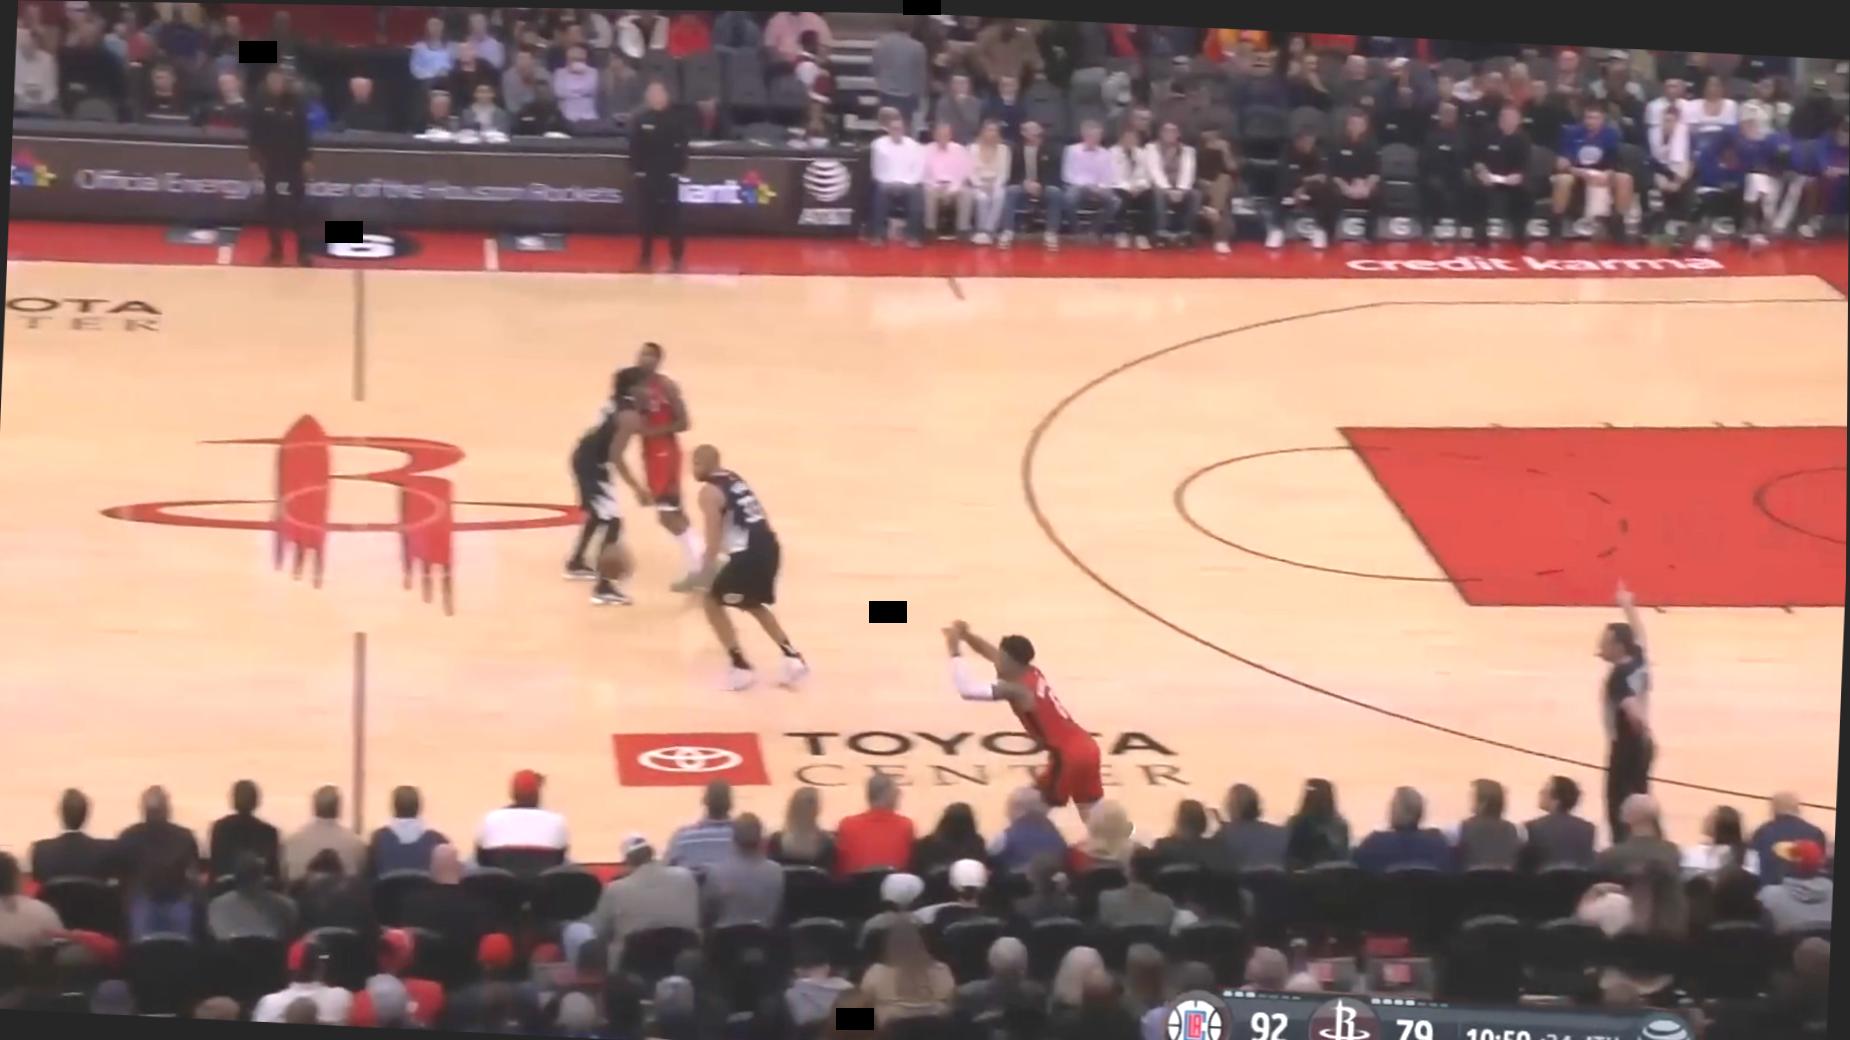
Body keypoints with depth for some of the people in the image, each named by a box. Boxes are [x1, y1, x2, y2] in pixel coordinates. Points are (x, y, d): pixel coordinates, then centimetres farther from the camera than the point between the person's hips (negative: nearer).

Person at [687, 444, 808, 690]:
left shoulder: (709, 492, -7)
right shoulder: (734, 479, 19)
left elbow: (714, 537, -13)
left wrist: (705, 574, -9)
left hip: (749, 553, -9)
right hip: (768, 546, 9)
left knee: (713, 603, 9)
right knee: (752, 604, 29)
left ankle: (741, 668, 5)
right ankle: (793, 658, 23)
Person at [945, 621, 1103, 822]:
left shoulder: (1015, 689, -15)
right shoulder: (1032, 674, 11)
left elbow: (967, 690, -22)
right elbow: (992, 653, 23)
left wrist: (954, 652, -15)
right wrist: (966, 636, 9)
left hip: (1068, 756, -9)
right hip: (1085, 747, 9)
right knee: (1092, 814, 18)